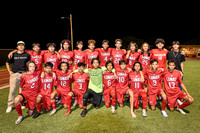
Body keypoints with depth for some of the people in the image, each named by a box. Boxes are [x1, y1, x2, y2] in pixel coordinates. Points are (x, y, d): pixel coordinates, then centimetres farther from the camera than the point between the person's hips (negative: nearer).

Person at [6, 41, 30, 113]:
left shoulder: (27, 55, 5)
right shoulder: (13, 55, 5)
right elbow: (7, 63, 16)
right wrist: (9, 71, 6)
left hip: (23, 74, 1)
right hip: (14, 74, 0)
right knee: (12, 90, -2)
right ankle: (10, 106, 10)